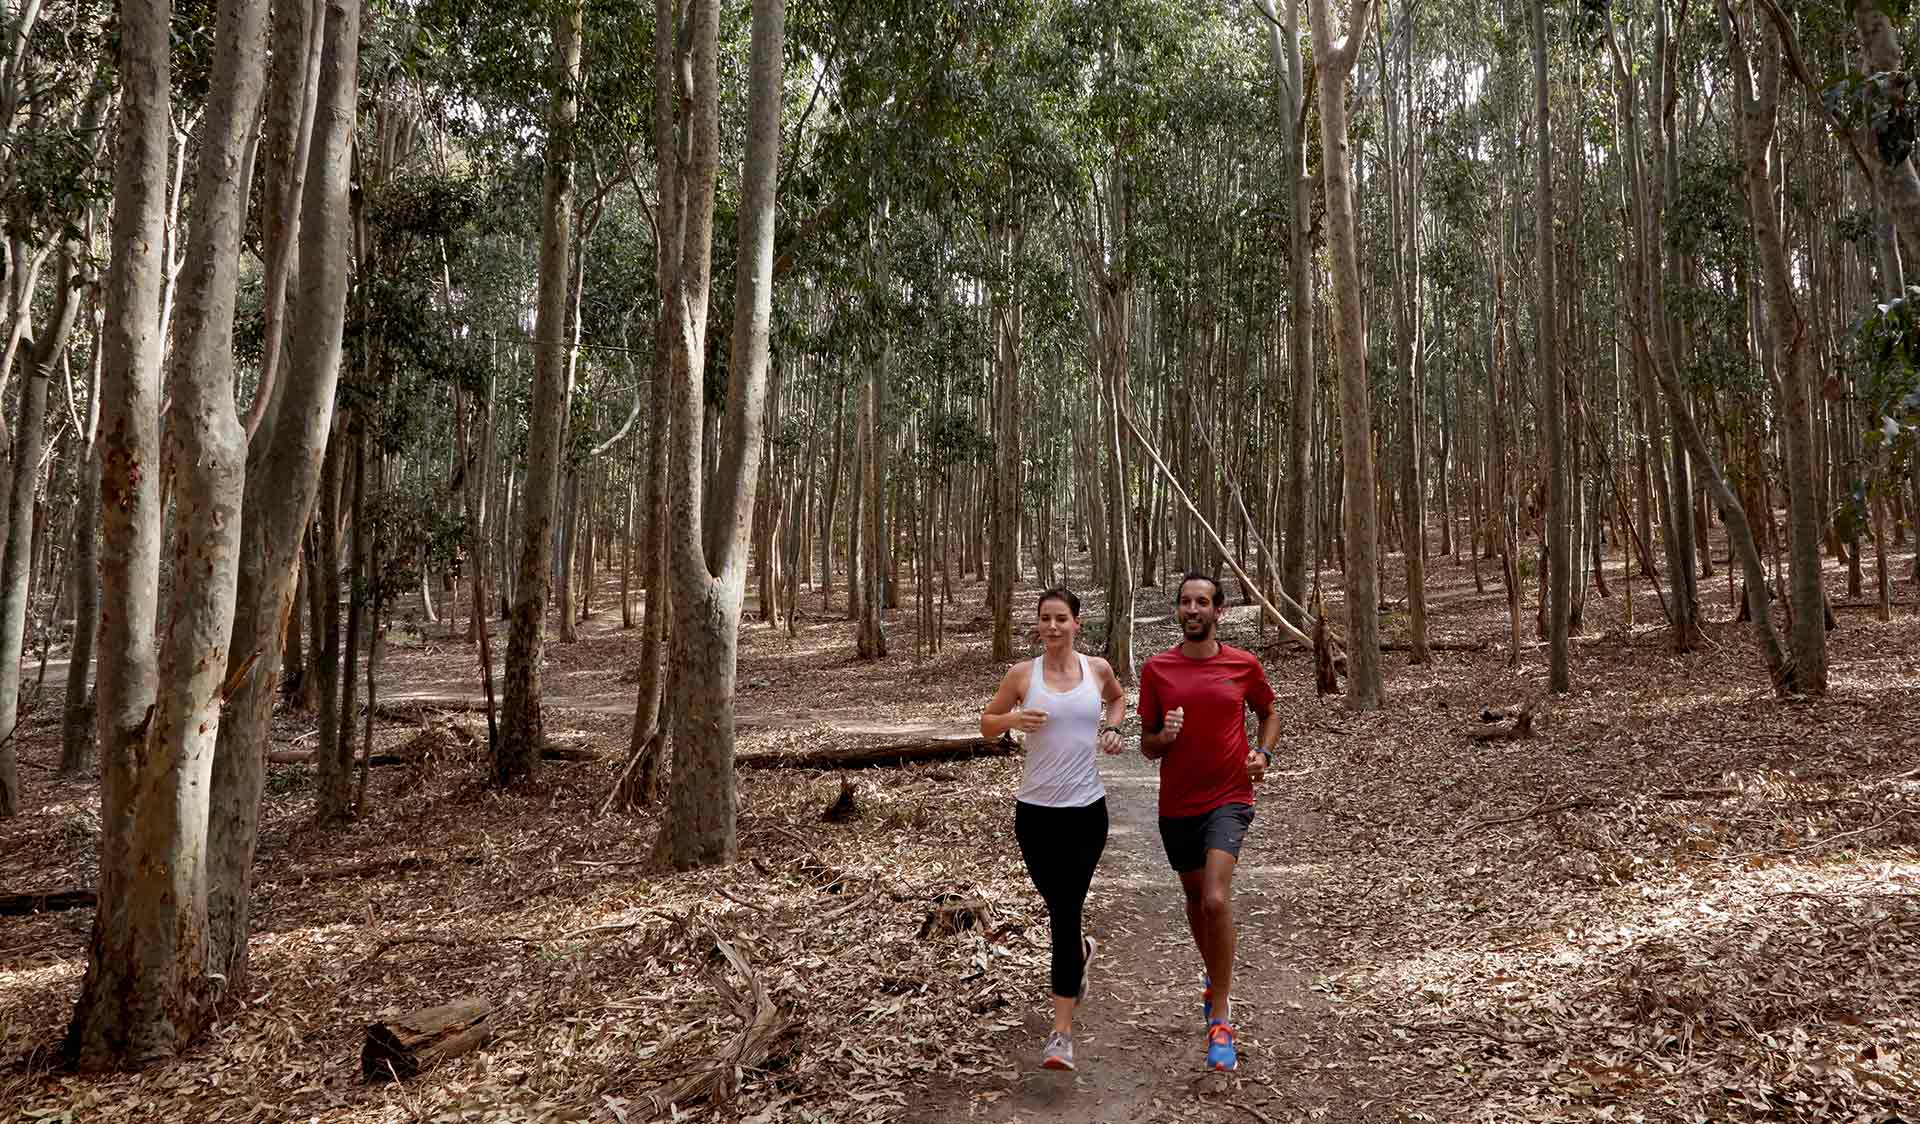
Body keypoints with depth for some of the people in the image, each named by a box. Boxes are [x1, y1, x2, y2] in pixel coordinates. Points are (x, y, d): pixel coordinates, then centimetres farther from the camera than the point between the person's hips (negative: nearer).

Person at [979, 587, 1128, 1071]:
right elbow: (986, 725, 6)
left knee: (1066, 912, -4)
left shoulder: (1097, 668, 2)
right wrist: (1013, 719, -15)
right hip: (1036, 810, 1)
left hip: (1087, 809, 0)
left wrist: (1111, 728, 6)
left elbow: (1118, 696, 25)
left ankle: (1062, 1032, 0)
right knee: (1058, 906, 12)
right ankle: (1082, 949, 49)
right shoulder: (1022, 674, -3)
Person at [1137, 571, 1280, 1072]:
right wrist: (1163, 737, -18)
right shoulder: (1156, 669, -1)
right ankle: (1218, 978, 47)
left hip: (1228, 799, -3)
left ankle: (1220, 1018, -8)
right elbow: (1147, 746, 5)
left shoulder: (1244, 665, -2)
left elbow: (1270, 713, 16)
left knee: (1216, 899, -20)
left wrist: (1263, 753, -3)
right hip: (1176, 805, 3)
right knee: (1195, 899, 19)